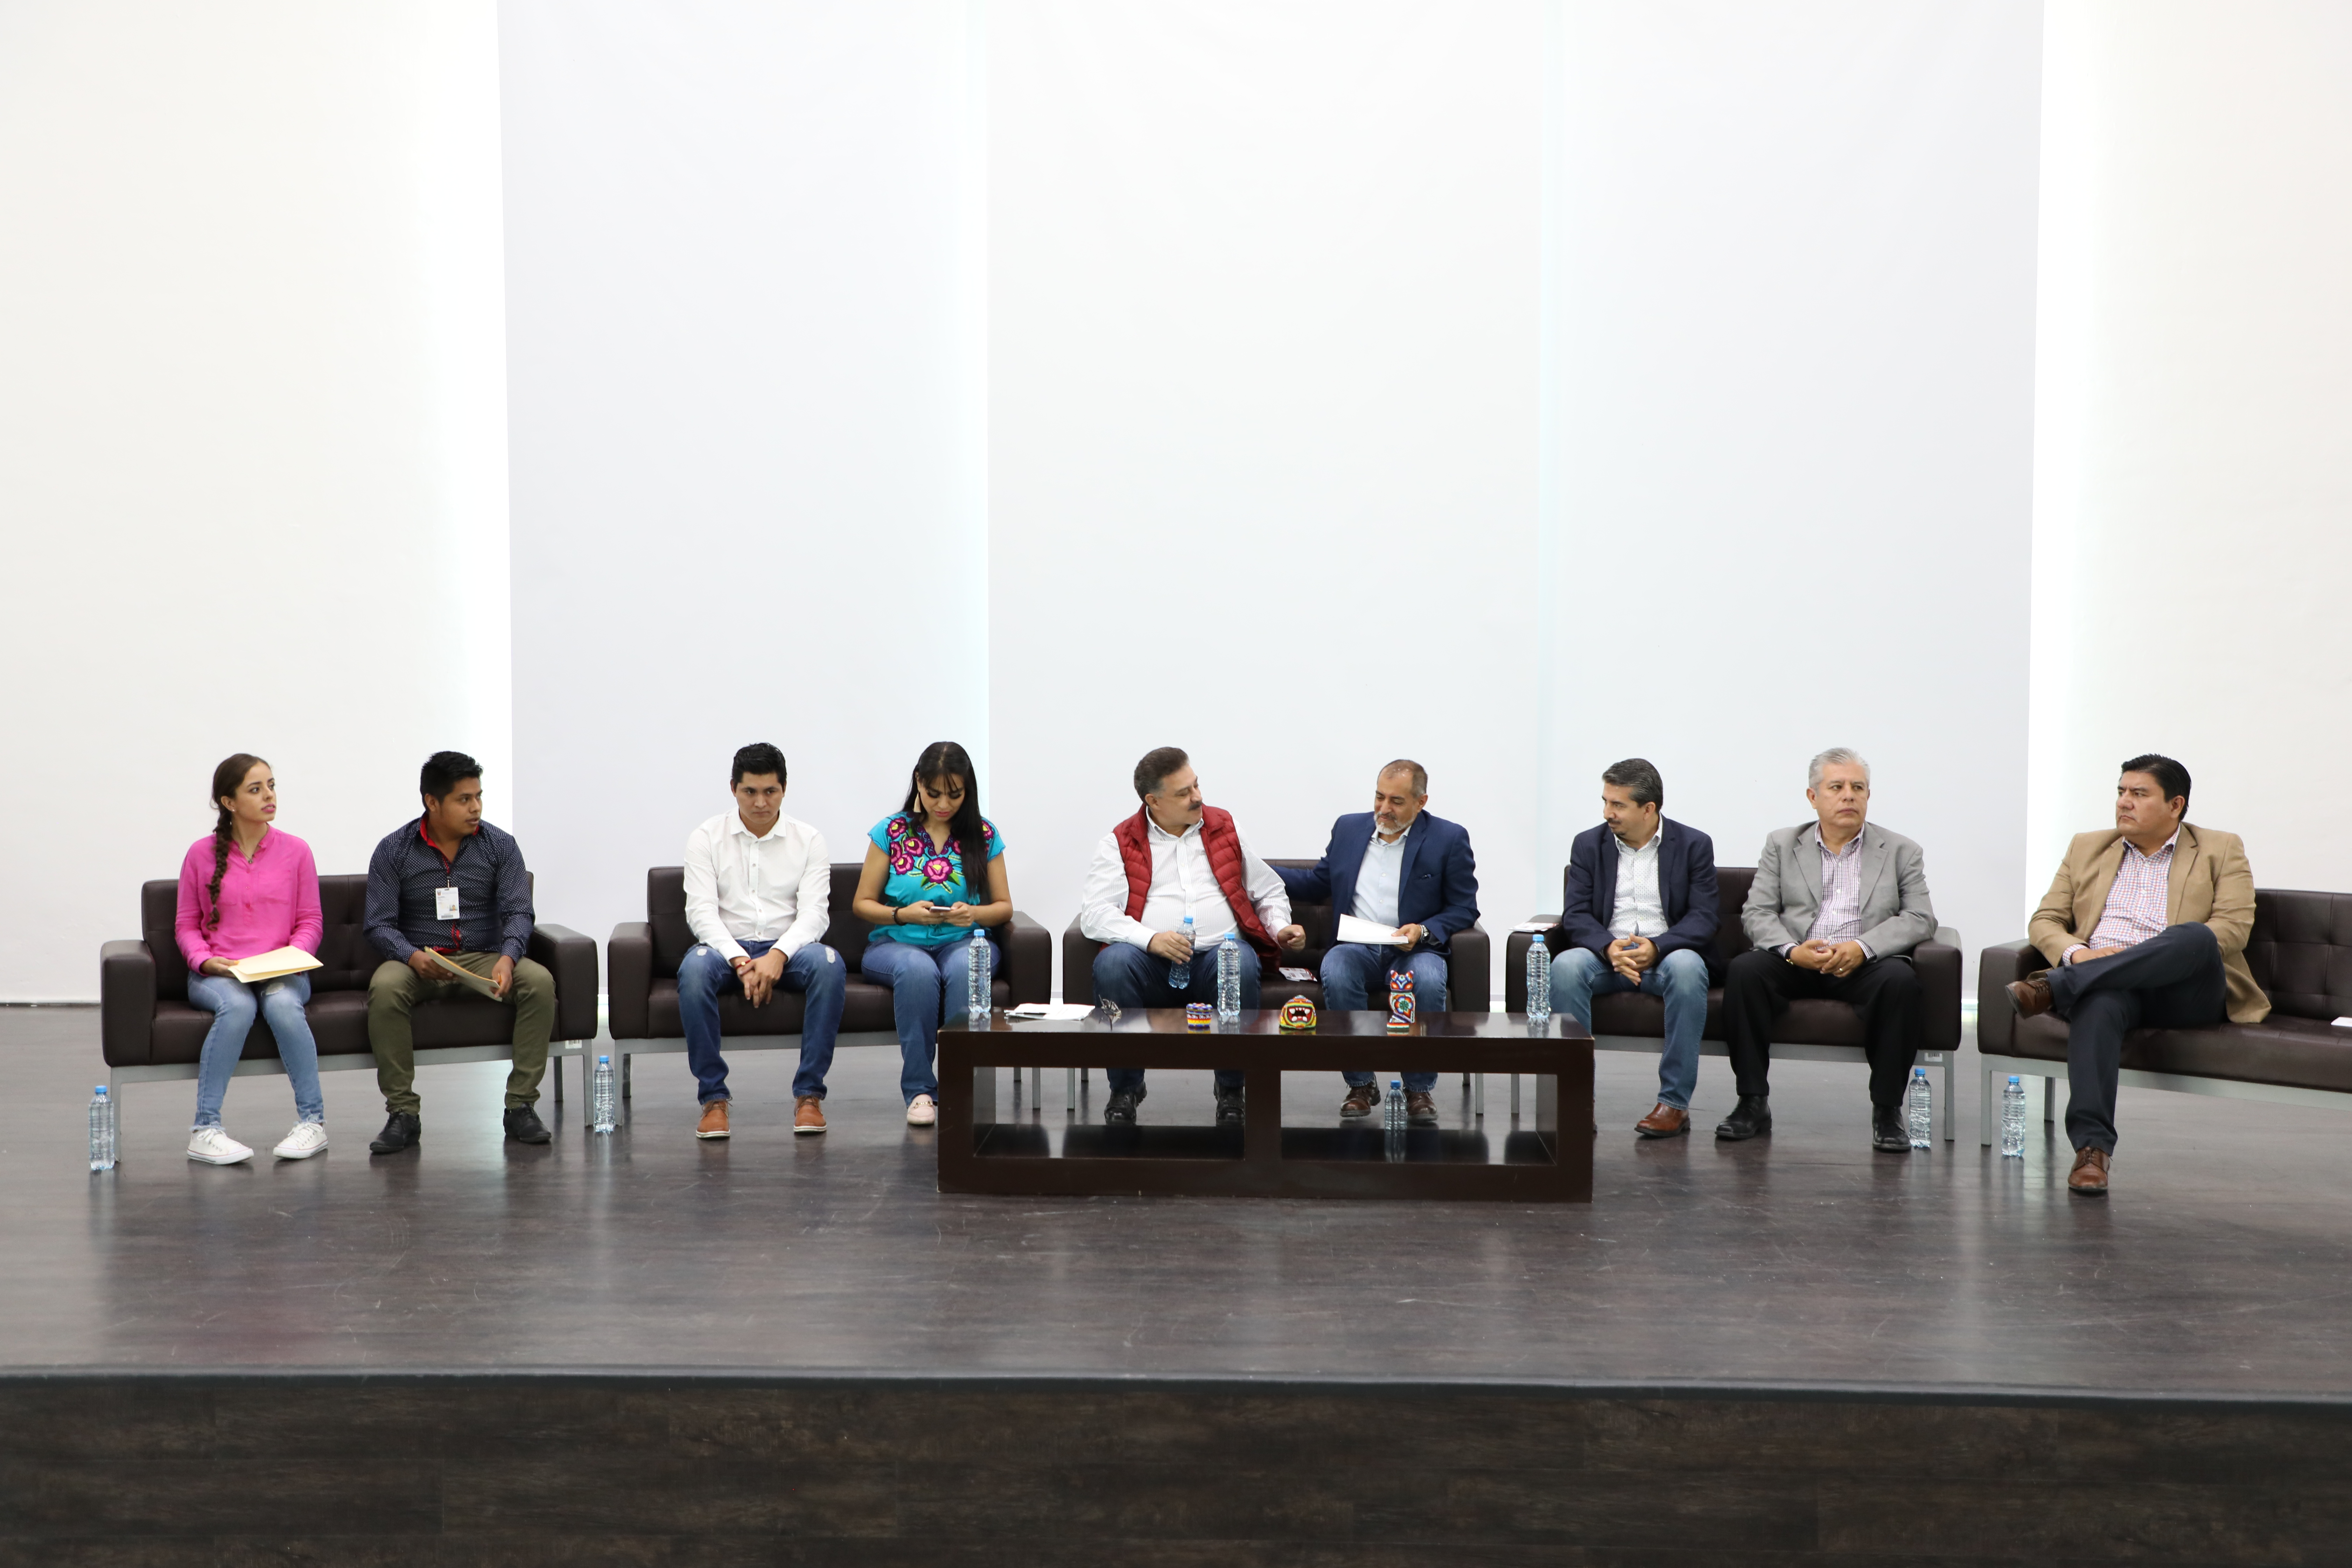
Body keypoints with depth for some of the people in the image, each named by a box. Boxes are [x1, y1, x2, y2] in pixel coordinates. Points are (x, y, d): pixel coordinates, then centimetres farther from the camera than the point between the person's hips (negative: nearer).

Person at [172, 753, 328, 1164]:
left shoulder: (295, 851, 5)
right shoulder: (201, 854, 4)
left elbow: (311, 921, 9)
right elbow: (186, 924, 10)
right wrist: (205, 960, -9)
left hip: (282, 972, 1)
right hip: (218, 974, 0)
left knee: (283, 1004, -34)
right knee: (238, 1006, -35)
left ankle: (313, 1122, -26)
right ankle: (205, 1130, -30)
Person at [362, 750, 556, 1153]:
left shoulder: (500, 846, 3)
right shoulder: (394, 851, 0)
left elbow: (518, 912, -6)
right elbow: (379, 924, -5)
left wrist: (508, 958, -28)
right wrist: (413, 957, -26)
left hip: (484, 957, 1)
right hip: (417, 960, -1)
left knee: (539, 981, -29)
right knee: (384, 988, -35)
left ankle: (520, 1106, -20)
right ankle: (403, 1113, -23)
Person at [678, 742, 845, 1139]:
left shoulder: (808, 840, 5)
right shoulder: (707, 838, 3)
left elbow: (814, 912, -5)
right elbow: (701, 911, -6)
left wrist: (777, 956, -24)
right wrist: (741, 962, -23)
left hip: (787, 947, 1)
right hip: (727, 947, 0)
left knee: (830, 965, -33)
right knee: (693, 968, -36)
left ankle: (809, 1093, -25)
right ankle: (713, 1097, -26)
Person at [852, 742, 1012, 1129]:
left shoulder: (984, 835, 7)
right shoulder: (891, 832, 4)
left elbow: (1004, 907, 10)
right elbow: (863, 904, 6)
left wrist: (975, 913, -12)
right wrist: (905, 914, -13)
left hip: (964, 941, 1)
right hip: (897, 942, -1)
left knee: (966, 969, -37)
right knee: (918, 970, -37)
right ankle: (919, 1090, -27)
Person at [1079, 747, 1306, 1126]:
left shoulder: (1225, 829, 18)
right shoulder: (1120, 843, 8)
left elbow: (1268, 890, 26)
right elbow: (1096, 914, -5)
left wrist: (1280, 928, 4)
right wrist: (1151, 939, -21)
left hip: (1220, 952, 1)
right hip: (1152, 962, -1)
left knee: (1241, 963, -34)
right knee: (1112, 963, -33)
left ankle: (1231, 1089, -15)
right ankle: (1125, 1088, -15)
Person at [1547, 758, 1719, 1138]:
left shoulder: (1694, 845, 4)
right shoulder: (1589, 845, 9)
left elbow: (1704, 918, -4)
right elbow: (1576, 916, 0)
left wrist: (1656, 947, -22)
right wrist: (1609, 947, -22)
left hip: (1667, 954, -1)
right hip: (1606, 955, 1)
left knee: (1687, 967, -37)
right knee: (1565, 966, -31)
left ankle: (1674, 1103, -30)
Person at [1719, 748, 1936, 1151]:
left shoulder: (1901, 852, 12)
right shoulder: (1782, 845, 13)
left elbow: (1920, 919, 0)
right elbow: (1756, 913, 4)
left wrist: (1863, 948, -18)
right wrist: (1793, 950, -17)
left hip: (1865, 965, -1)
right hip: (1796, 963, 1)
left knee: (1901, 979, -33)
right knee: (1744, 970, -29)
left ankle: (1887, 1110, -21)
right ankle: (1753, 1103, -20)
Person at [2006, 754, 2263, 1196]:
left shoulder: (2220, 851, 14)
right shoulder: (2087, 848, 24)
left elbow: (2233, 928, -1)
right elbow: (2044, 921, 17)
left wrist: (2136, 954, -13)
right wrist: (2076, 953, -8)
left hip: (2185, 993, -1)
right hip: (2104, 982, 1)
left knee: (2196, 937, -36)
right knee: (2099, 1003, -37)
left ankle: (2053, 988, -39)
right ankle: (2092, 1147, -43)